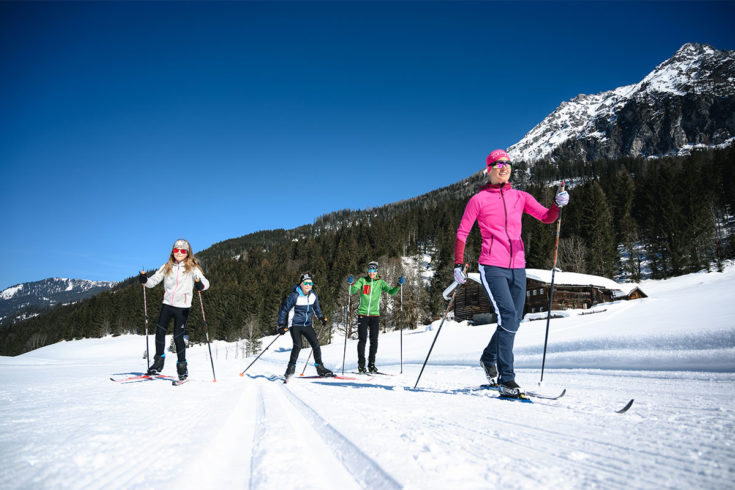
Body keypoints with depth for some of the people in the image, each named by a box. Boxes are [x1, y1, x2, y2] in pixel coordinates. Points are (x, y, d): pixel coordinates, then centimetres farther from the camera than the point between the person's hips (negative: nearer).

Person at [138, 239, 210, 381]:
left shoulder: (192, 268, -1)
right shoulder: (167, 267, 10)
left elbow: (205, 282, -12)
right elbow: (154, 280, 8)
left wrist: (200, 285, -35)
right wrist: (144, 280, -13)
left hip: (182, 307, -3)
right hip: (167, 305, 4)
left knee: (178, 337, -3)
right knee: (160, 332, -1)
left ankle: (182, 367, 14)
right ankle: (158, 363, 17)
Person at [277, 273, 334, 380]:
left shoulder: (313, 296, 2)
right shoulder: (294, 296, -14)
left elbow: (316, 308, 22)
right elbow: (284, 310, -7)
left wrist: (321, 318, 10)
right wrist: (281, 325, -11)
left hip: (307, 325, 5)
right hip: (295, 325, -5)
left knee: (316, 344, 0)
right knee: (297, 346, -20)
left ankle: (320, 368, 13)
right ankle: (290, 369, -7)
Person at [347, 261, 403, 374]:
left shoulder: (380, 282, 5)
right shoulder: (362, 280, 2)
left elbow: (391, 292, -2)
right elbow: (353, 291, -9)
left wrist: (398, 285, -17)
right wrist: (351, 284, -28)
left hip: (375, 315, 2)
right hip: (362, 314, -1)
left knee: (374, 340, 2)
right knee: (362, 340, -2)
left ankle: (371, 364, 13)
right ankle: (361, 365, 6)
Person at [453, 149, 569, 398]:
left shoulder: (520, 197, 13)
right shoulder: (478, 199, 2)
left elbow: (547, 217, 5)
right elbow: (462, 232, 3)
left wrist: (558, 204, -15)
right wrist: (458, 264, -5)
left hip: (517, 267, 5)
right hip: (492, 266, -5)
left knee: (514, 321, 9)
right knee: (508, 317, -18)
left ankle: (489, 357, 35)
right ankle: (506, 379, -9)